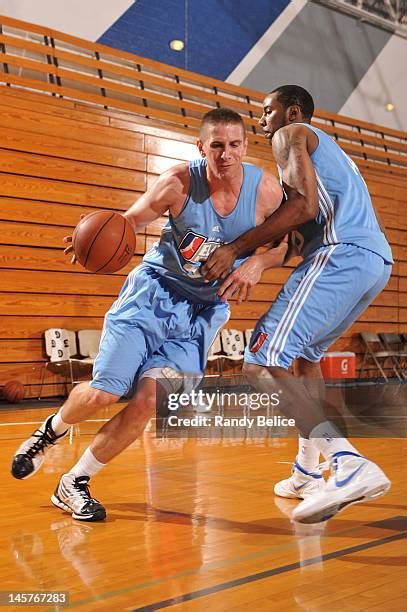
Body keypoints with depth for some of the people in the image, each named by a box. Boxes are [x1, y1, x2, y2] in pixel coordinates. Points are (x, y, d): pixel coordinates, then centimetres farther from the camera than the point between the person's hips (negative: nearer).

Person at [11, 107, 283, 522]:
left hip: (203, 308, 2)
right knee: (102, 393, -8)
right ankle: (52, 429, 29)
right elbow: (129, 222, -10)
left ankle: (75, 483, 11)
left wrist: (257, 263, -22)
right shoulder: (178, 183, -18)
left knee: (147, 402, -9)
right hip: (153, 291, -2)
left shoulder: (266, 189, -13)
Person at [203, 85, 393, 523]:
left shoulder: (291, 135, 9)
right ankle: (307, 472, 26)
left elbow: (305, 205, -11)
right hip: (378, 260, 10)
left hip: (340, 254, -10)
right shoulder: (325, 149, 36)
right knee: (306, 351, 26)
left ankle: (350, 464, -27)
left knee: (262, 363, -14)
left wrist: (235, 249, -8)